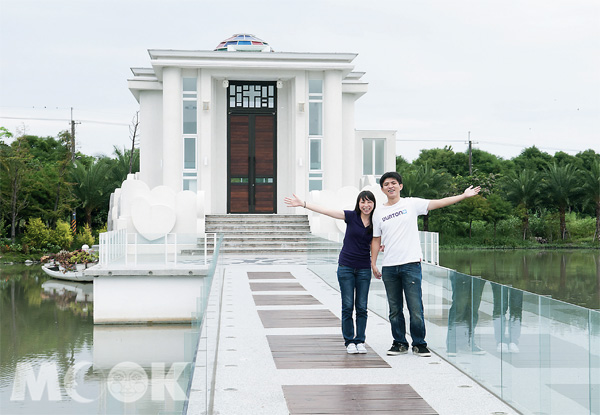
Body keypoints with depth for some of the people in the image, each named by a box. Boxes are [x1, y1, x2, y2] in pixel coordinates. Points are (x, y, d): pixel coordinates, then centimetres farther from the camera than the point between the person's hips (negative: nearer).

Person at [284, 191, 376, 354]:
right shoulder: (351, 216, -5)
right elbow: (325, 211, -10)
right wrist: (302, 204, -17)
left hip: (364, 269, 2)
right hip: (346, 267, -2)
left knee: (362, 307, 3)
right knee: (347, 306, 0)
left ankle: (360, 341, 12)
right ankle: (349, 341, 8)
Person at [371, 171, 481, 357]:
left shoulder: (411, 204, 4)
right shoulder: (379, 213, 11)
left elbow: (438, 203, 0)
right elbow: (376, 240, 14)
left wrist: (464, 195, -5)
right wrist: (373, 263, 8)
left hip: (411, 265, -3)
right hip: (389, 267, 3)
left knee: (416, 308, -4)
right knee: (395, 310, 8)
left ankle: (419, 344, 7)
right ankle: (399, 343, 20)